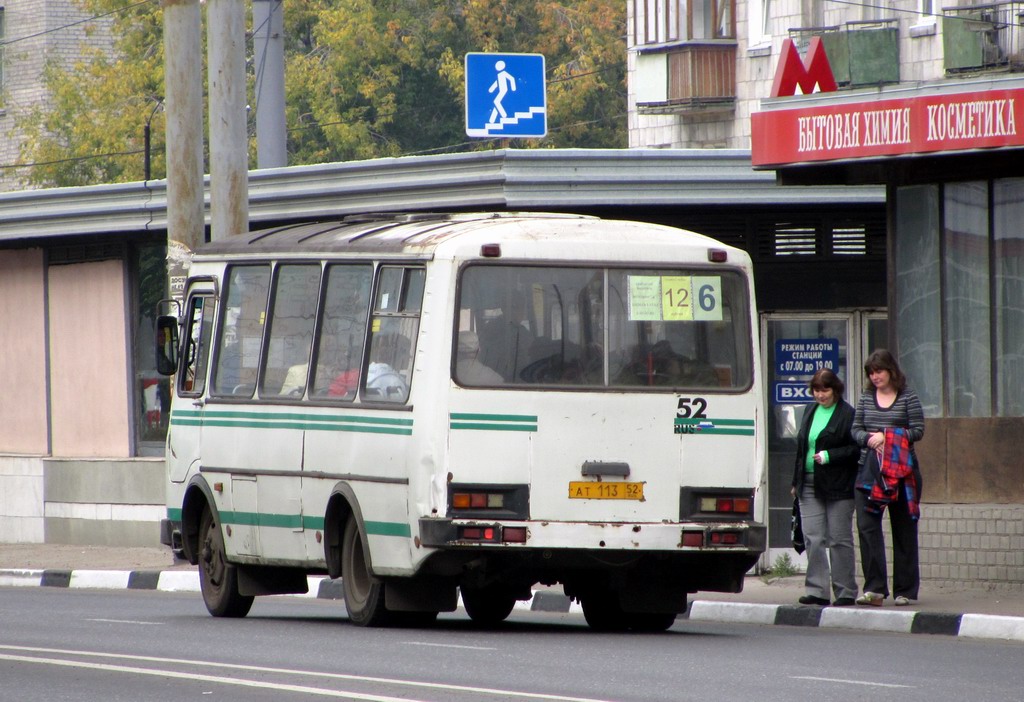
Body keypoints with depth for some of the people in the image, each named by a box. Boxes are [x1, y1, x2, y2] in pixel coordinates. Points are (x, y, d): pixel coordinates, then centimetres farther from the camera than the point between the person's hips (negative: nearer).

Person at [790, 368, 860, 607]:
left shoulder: (848, 414, -7)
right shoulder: (811, 411, 14)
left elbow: (856, 450, -10)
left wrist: (829, 456, -18)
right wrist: (796, 482, 18)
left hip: (838, 487, -6)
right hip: (810, 484, 6)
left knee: (839, 539, -1)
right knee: (813, 539, 1)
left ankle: (845, 592, 5)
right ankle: (817, 591, 2)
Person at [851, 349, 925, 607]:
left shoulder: (907, 397, -1)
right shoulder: (866, 398, 10)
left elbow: (918, 430, -5)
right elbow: (856, 429, 12)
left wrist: (888, 438, -14)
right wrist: (869, 438, -9)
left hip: (902, 470, -3)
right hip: (869, 471, 3)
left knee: (903, 529, 4)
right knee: (867, 526, -10)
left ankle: (905, 589, 11)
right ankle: (874, 588, -12)